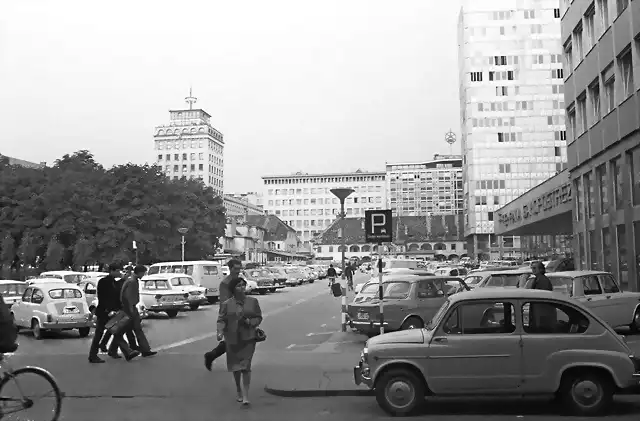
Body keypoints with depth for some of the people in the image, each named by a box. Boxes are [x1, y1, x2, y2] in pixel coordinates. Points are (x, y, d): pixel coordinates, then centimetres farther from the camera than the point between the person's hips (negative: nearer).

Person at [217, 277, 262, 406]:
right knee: (235, 367, 13)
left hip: (248, 339, -1)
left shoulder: (253, 301, 5)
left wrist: (250, 322, -12)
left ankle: (245, 396, -7)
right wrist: (220, 332, -19)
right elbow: (221, 320, -2)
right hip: (232, 339, 1)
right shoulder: (226, 304, 2)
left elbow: (259, 317, 8)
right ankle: (239, 392, 34)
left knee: (245, 366, -10)